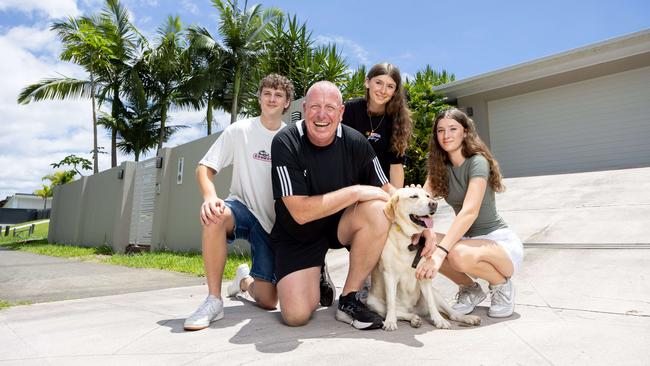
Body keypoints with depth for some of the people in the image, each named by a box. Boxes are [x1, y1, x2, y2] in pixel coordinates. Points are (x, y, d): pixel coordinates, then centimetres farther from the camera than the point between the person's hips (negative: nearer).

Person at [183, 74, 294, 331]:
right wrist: (210, 197, -28)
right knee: (215, 215, -39)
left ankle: (245, 279, 34)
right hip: (242, 209, -1)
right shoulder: (239, 131, -4)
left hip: (274, 222, 1)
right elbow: (204, 168, -7)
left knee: (268, 301, -5)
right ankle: (214, 300, -20)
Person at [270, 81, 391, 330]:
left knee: (377, 211, -29)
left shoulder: (355, 143, -11)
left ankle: (349, 300, -12)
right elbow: (300, 212, -25)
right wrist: (355, 191, -25)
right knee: (296, 315, -17)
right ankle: (317, 280, 21)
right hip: (297, 235, -2)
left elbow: (386, 192, -6)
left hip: (342, 224, 3)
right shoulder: (285, 143, -20)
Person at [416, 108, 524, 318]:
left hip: (500, 242, -6)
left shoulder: (478, 162, -17)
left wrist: (439, 253, -43)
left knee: (459, 254, -37)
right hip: (469, 240, 6)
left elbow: (470, 212, -32)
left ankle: (501, 284, -3)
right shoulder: (440, 167, 4)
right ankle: (470, 289, 3)